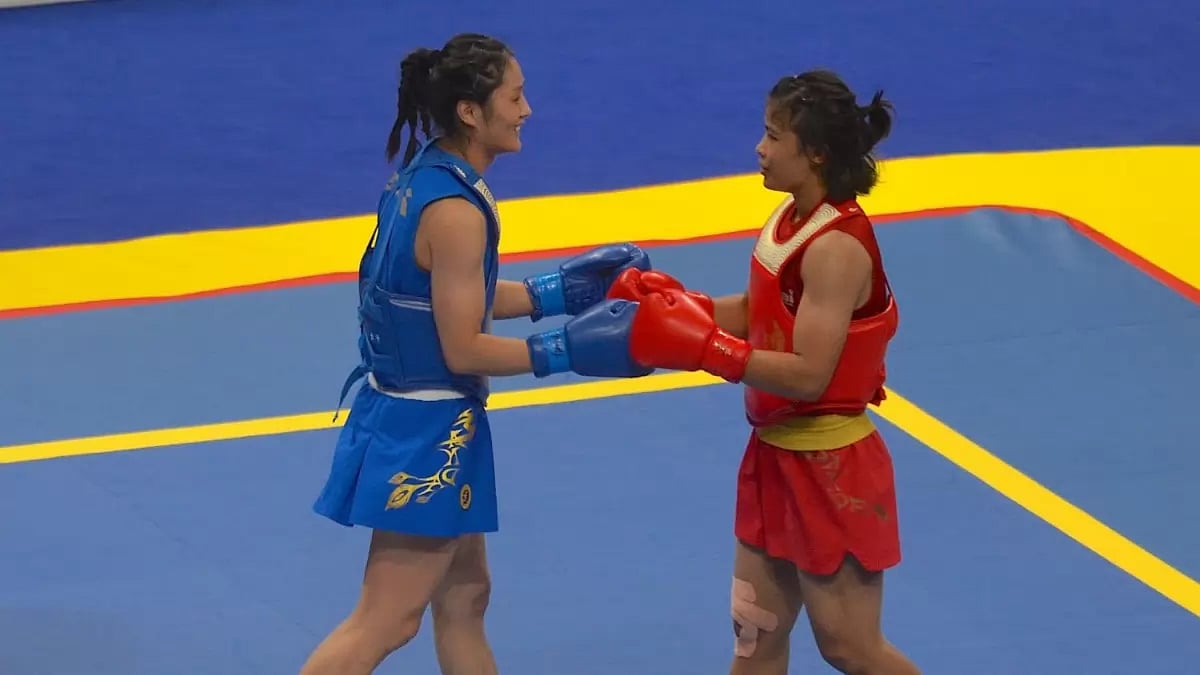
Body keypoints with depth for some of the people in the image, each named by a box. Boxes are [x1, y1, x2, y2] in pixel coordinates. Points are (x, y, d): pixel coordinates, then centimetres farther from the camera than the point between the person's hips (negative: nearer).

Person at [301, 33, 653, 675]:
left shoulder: (423, 179, 4)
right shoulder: (454, 211, -24)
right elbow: (464, 349, -22)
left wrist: (564, 288, 10)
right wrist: (568, 349, -17)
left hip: (405, 411, 10)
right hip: (426, 431, -10)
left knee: (463, 598, 20)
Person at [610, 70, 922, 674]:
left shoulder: (836, 247, -25)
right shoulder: (792, 218, 4)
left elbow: (808, 375, -29)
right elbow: (757, 316, 9)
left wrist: (701, 347, -31)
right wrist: (672, 304, -4)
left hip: (829, 469, -9)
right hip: (777, 454, 9)